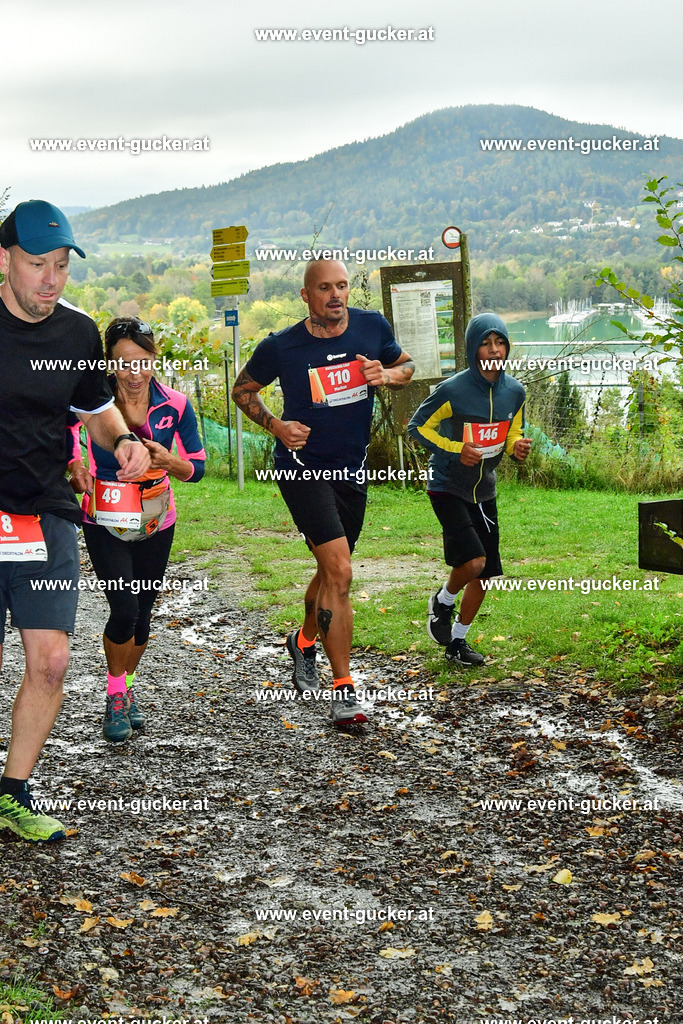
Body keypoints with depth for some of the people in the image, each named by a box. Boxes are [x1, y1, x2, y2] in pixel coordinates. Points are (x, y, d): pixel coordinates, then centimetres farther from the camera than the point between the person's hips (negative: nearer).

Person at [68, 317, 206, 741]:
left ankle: (127, 688, 36)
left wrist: (169, 461, -25)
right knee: (125, 609, -16)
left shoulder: (175, 405, -10)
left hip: (156, 522, 3)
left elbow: (197, 467, -4)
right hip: (106, 522, -3)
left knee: (142, 613, 12)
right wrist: (75, 465, -18)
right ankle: (116, 696, 6)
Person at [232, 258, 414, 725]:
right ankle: (344, 689, -11)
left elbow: (407, 365, 14)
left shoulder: (373, 327, -4)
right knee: (340, 572, -18)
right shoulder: (281, 347, -12)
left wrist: (388, 375, -9)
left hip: (353, 469, 5)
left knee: (332, 571, 21)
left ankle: (304, 642, 50)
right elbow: (243, 389, 5)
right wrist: (277, 425, -11)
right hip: (303, 466, -5)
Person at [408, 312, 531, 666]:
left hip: (484, 491, 6)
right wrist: (456, 450, -23)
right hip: (448, 487, -6)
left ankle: (457, 640, 26)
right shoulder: (452, 390, -19)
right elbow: (417, 427, -10)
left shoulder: (514, 391, -2)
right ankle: (444, 602, 12)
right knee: (473, 560, -21)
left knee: (484, 573, 7)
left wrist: (517, 447, -12)